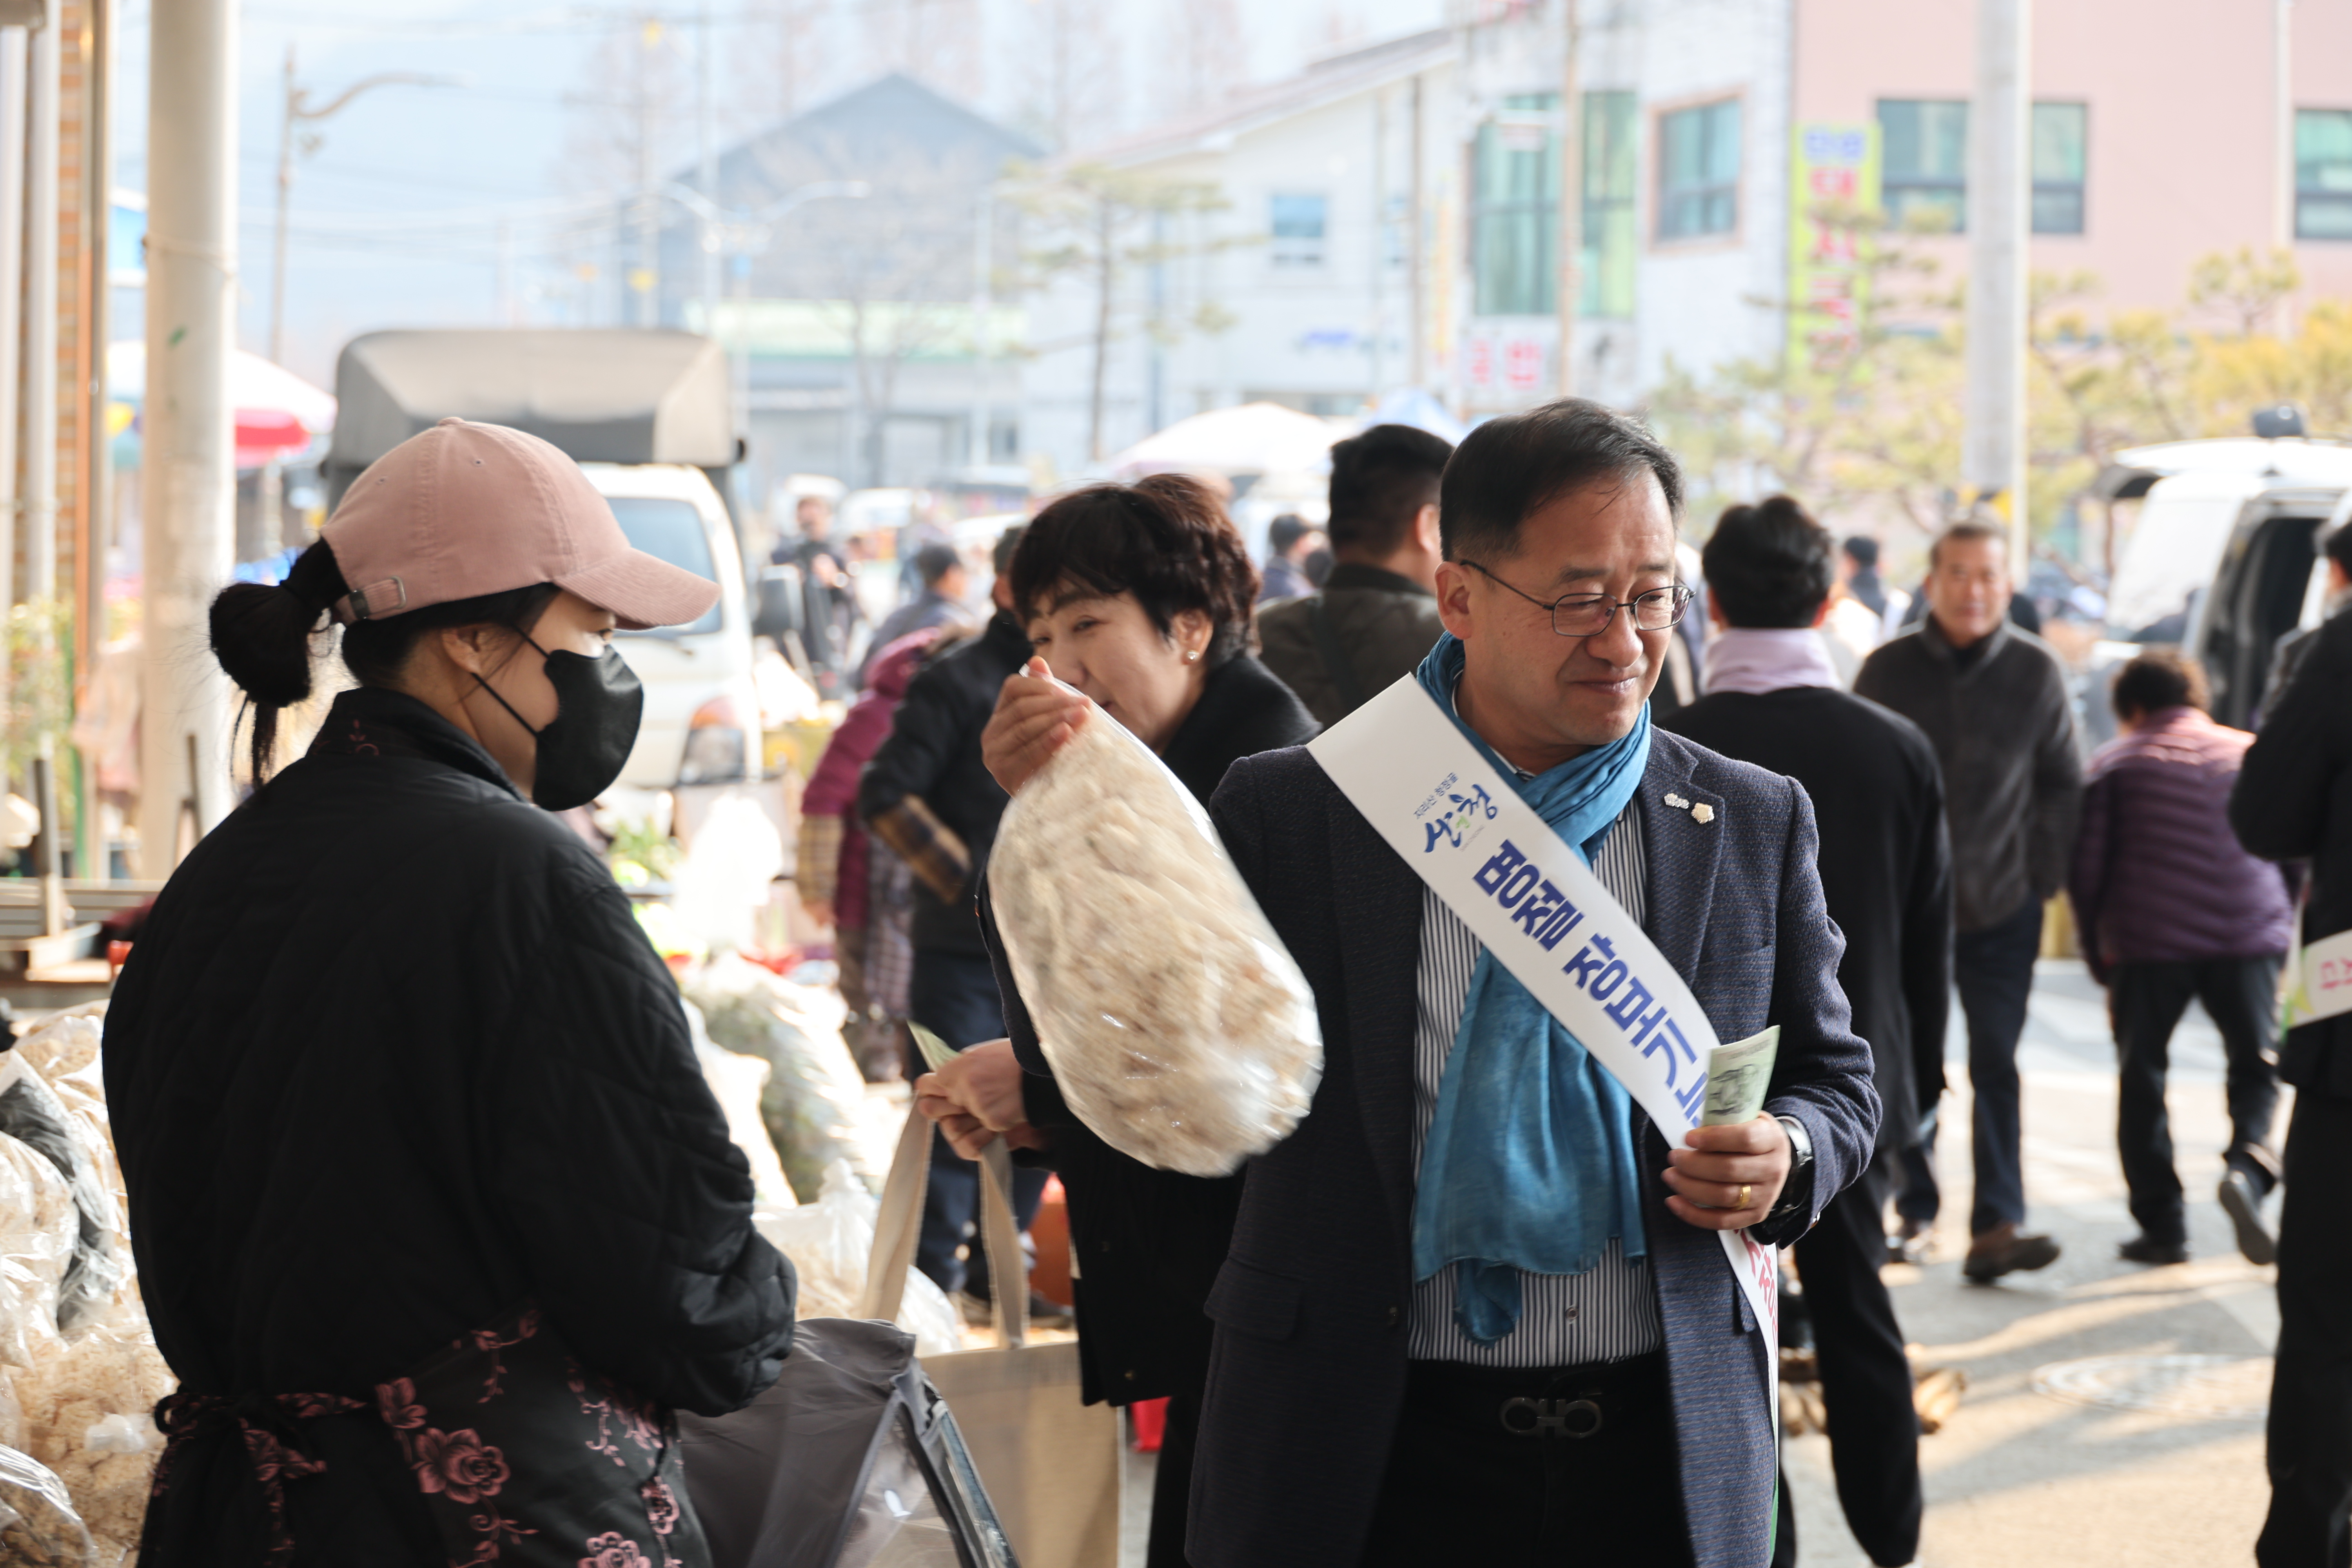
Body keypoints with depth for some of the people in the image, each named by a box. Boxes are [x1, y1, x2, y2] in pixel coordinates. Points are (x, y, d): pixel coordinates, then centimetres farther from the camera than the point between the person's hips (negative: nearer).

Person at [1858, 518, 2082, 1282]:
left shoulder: (2036, 670, -2)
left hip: (2002, 906, -1)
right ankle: (1914, 1210, 24)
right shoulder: (1890, 670, -3)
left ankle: (1995, 1227, -11)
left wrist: (2044, 878, 1)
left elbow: (2063, 784, 7)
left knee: (1997, 1064, -7)